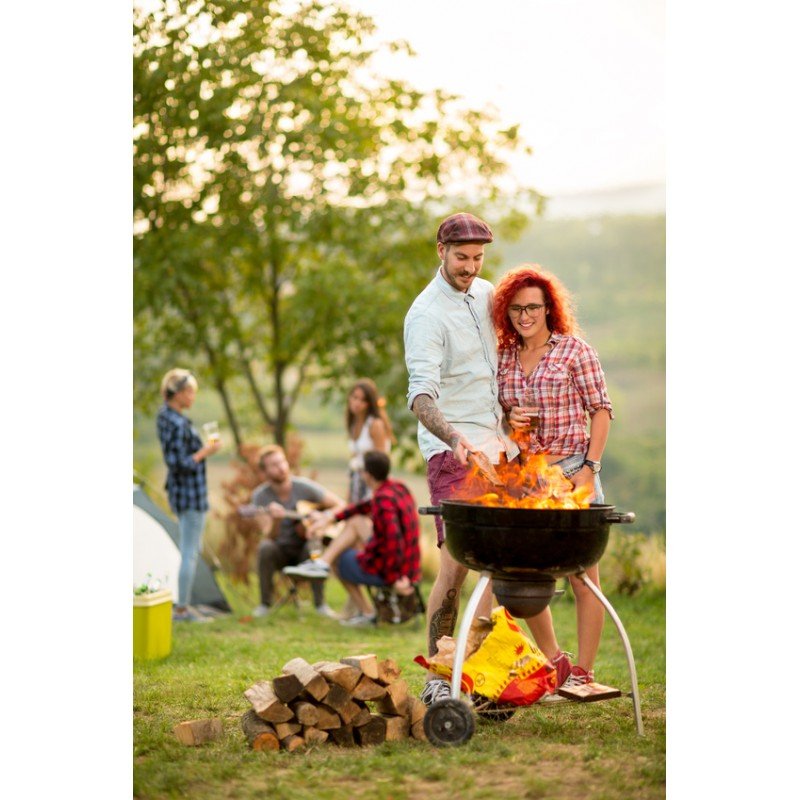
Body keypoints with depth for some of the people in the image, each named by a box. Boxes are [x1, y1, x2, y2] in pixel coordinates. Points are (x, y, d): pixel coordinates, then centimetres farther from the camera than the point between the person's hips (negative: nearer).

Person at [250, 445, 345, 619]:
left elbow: (340, 505, -4)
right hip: (281, 552, 1)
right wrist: (276, 520, -42)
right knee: (265, 547, -32)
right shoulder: (260, 496, -11)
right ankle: (265, 604, -19)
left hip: (304, 550, -1)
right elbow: (269, 536, -21)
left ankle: (320, 603, -20)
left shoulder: (304, 487, -10)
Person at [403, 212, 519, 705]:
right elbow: (421, 396, -24)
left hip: (499, 447, 7)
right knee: (457, 563, -15)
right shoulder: (427, 314, -12)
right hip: (453, 451, -7)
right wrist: (453, 438, -42)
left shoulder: (486, 294, 12)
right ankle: (436, 678, -11)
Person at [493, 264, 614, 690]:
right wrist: (508, 418, -4)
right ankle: (554, 662, 22)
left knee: (583, 579, -1)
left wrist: (589, 467, -12)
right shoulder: (504, 358, 10)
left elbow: (601, 411, -3)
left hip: (572, 472, -5)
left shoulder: (574, 350, -3)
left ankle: (583, 673, 6)